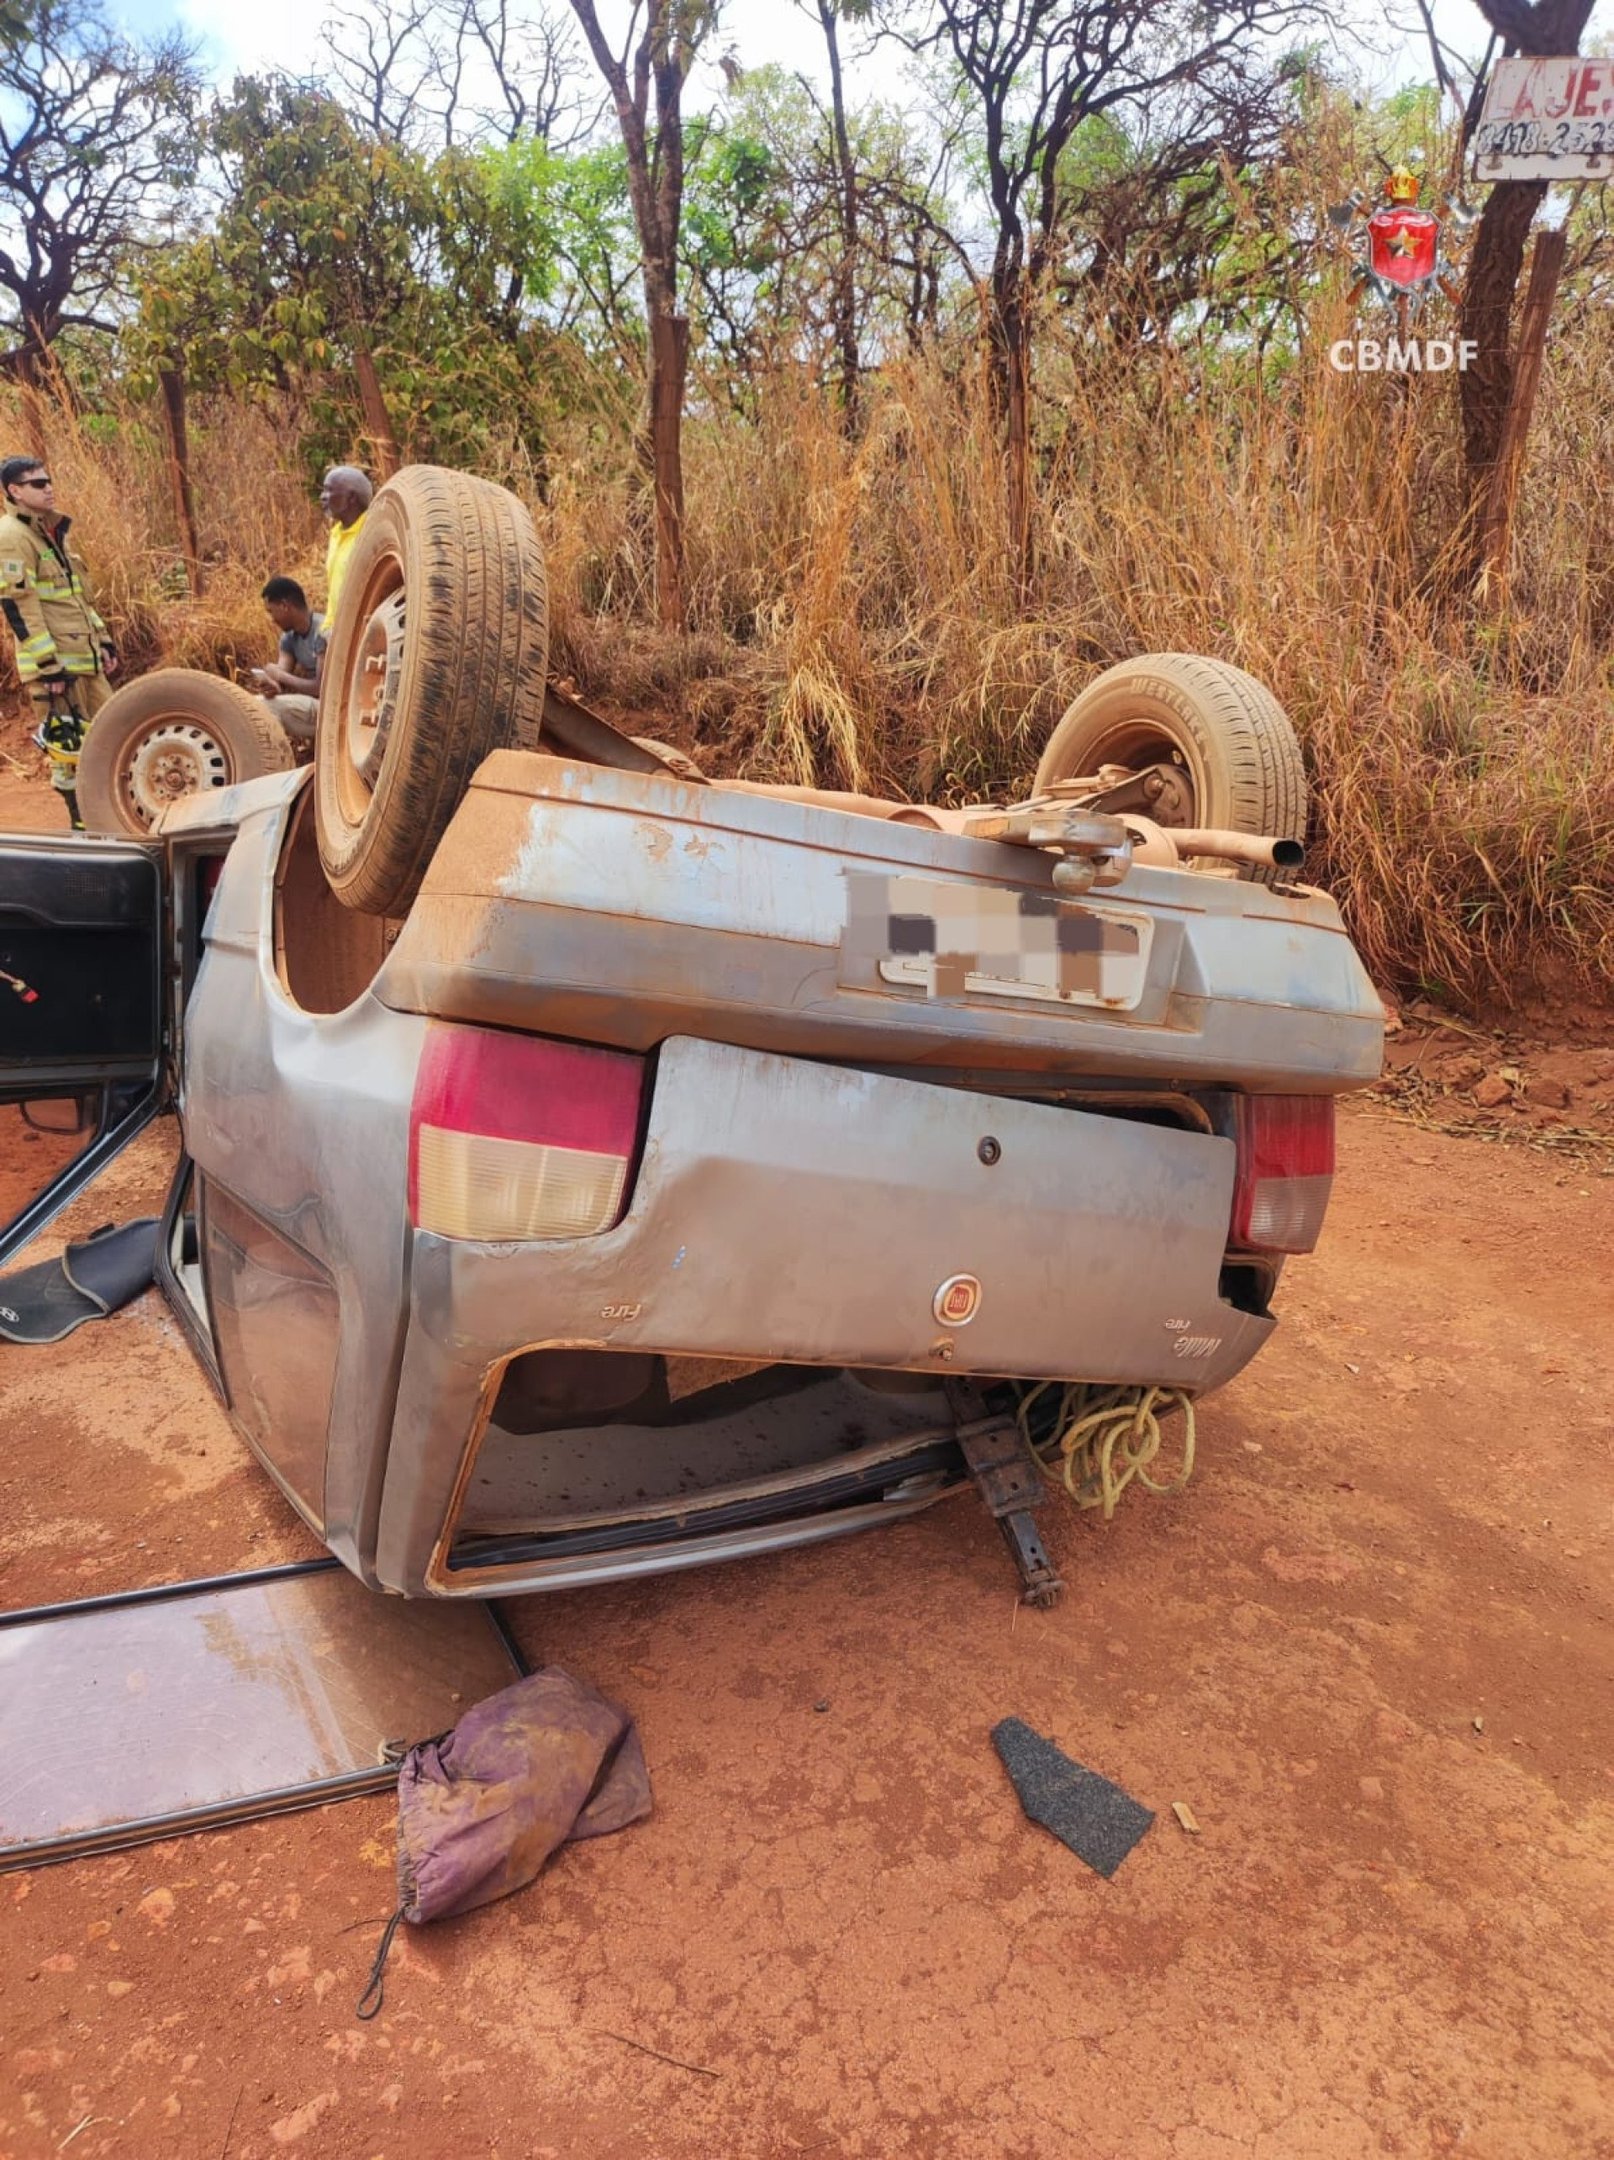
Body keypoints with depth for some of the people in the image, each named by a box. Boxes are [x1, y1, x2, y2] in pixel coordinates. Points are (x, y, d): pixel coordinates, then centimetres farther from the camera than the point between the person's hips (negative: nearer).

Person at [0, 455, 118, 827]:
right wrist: (48, 667, -20)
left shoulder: (54, 530, 17)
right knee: (70, 744, -4)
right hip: (53, 663, -9)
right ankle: (85, 824, 5)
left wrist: (104, 641, 18)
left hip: (85, 657, 9)